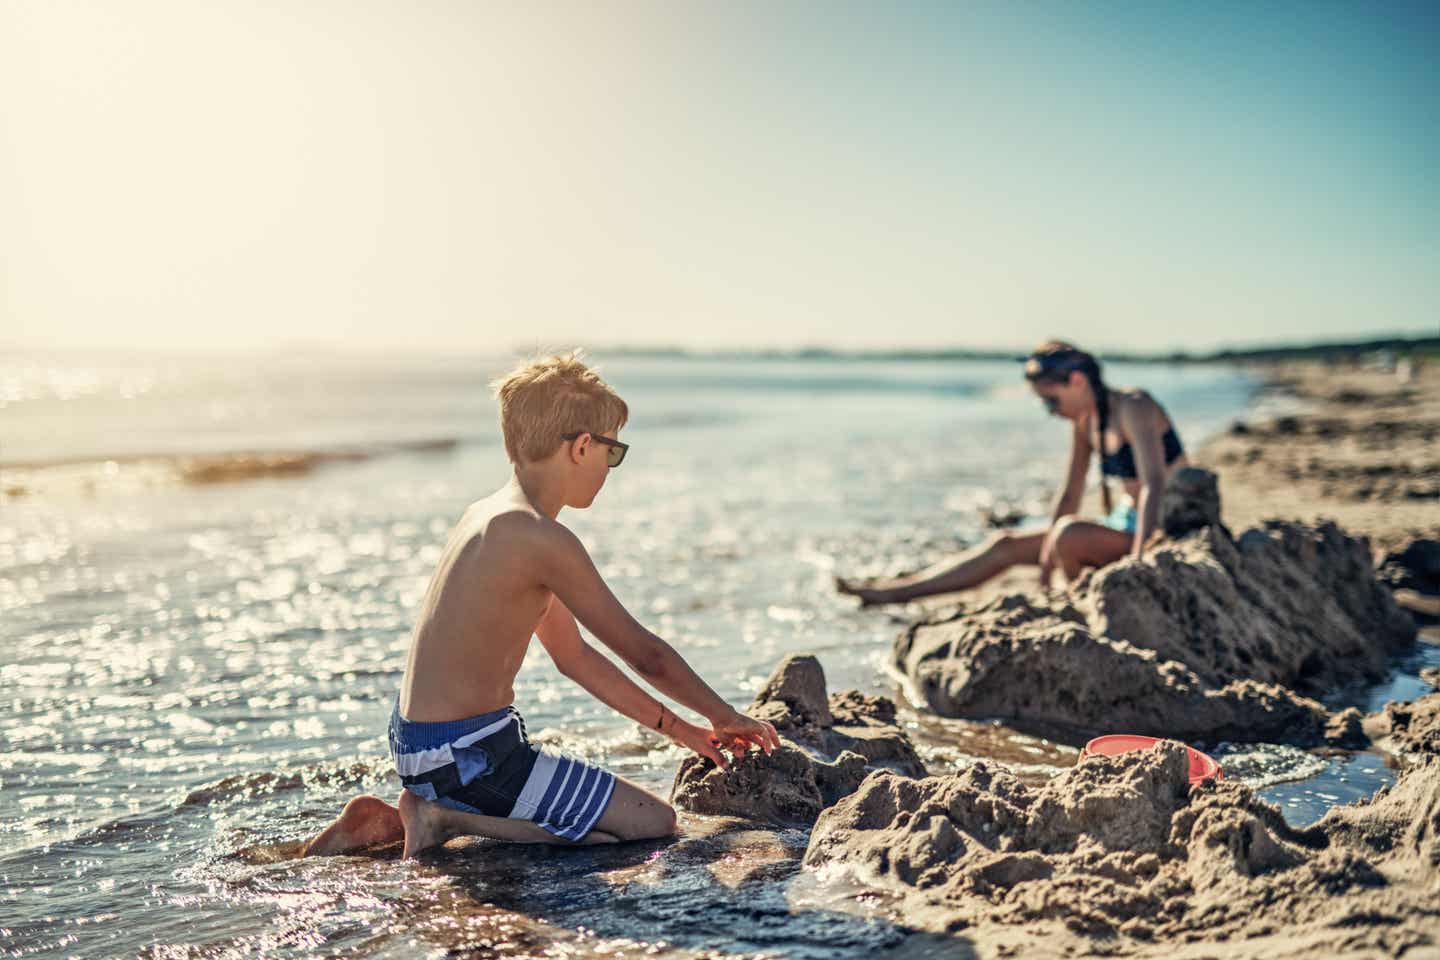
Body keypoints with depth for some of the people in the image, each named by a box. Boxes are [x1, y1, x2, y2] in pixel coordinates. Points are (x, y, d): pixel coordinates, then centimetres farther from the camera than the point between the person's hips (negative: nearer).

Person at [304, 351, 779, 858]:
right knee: (654, 821, -5)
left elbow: (574, 655, 16)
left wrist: (676, 727, 17)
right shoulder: (543, 539, -20)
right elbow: (645, 654, -13)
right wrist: (727, 717, 4)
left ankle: (398, 820, 16)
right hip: (464, 755, -9)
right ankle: (448, 817, -4)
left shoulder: (489, 514, 11)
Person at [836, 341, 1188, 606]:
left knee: (1068, 533, -35)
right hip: (1128, 524, 9)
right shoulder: (1085, 421, 6)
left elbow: (1154, 485, -30)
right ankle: (891, 591, 5)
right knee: (1008, 545, 4)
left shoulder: (1133, 407, -19)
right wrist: (1046, 566, 6)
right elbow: (1070, 495, 9)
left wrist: (1138, 564, -40)